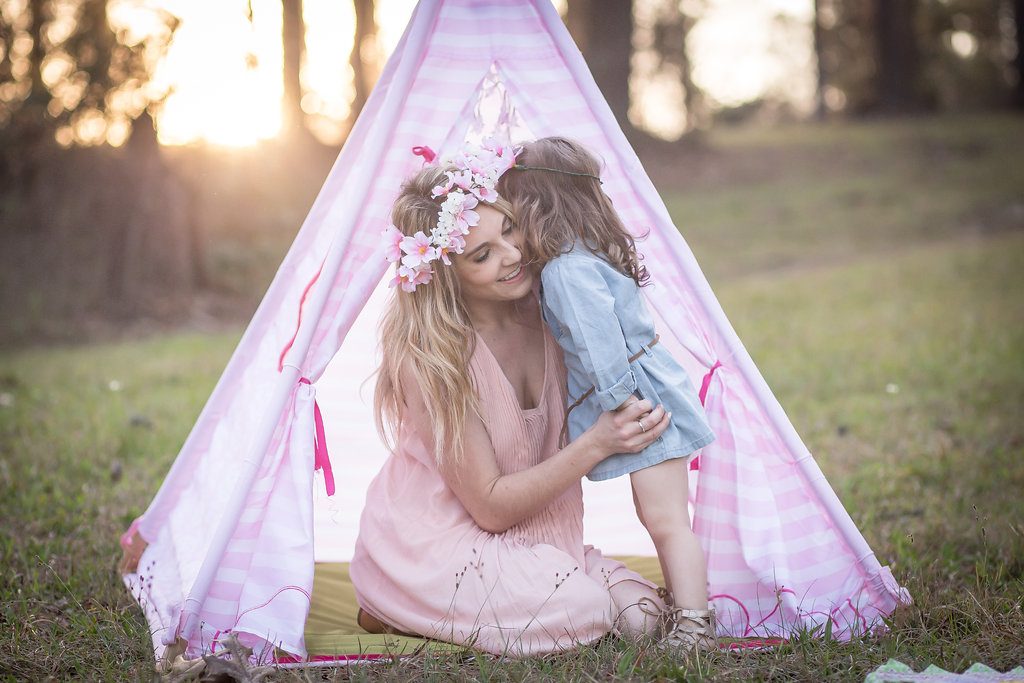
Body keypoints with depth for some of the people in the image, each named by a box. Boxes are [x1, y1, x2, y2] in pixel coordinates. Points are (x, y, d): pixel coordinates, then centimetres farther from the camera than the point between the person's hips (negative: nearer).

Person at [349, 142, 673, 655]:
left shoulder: (545, 310, -7)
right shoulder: (428, 355, -24)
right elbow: (490, 506, -20)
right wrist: (597, 443, -29)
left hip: (530, 536, 7)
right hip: (430, 543, -7)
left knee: (640, 614, -11)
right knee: (583, 614, -26)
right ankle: (394, 612, -5)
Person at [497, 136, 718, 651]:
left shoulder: (567, 270, -20)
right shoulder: (586, 255, 12)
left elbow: (600, 341, -23)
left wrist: (624, 404, -20)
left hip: (643, 401, -10)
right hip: (644, 399, 10)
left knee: (665, 518, -9)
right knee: (656, 515, 16)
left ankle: (693, 630, -6)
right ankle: (682, 609, 25)